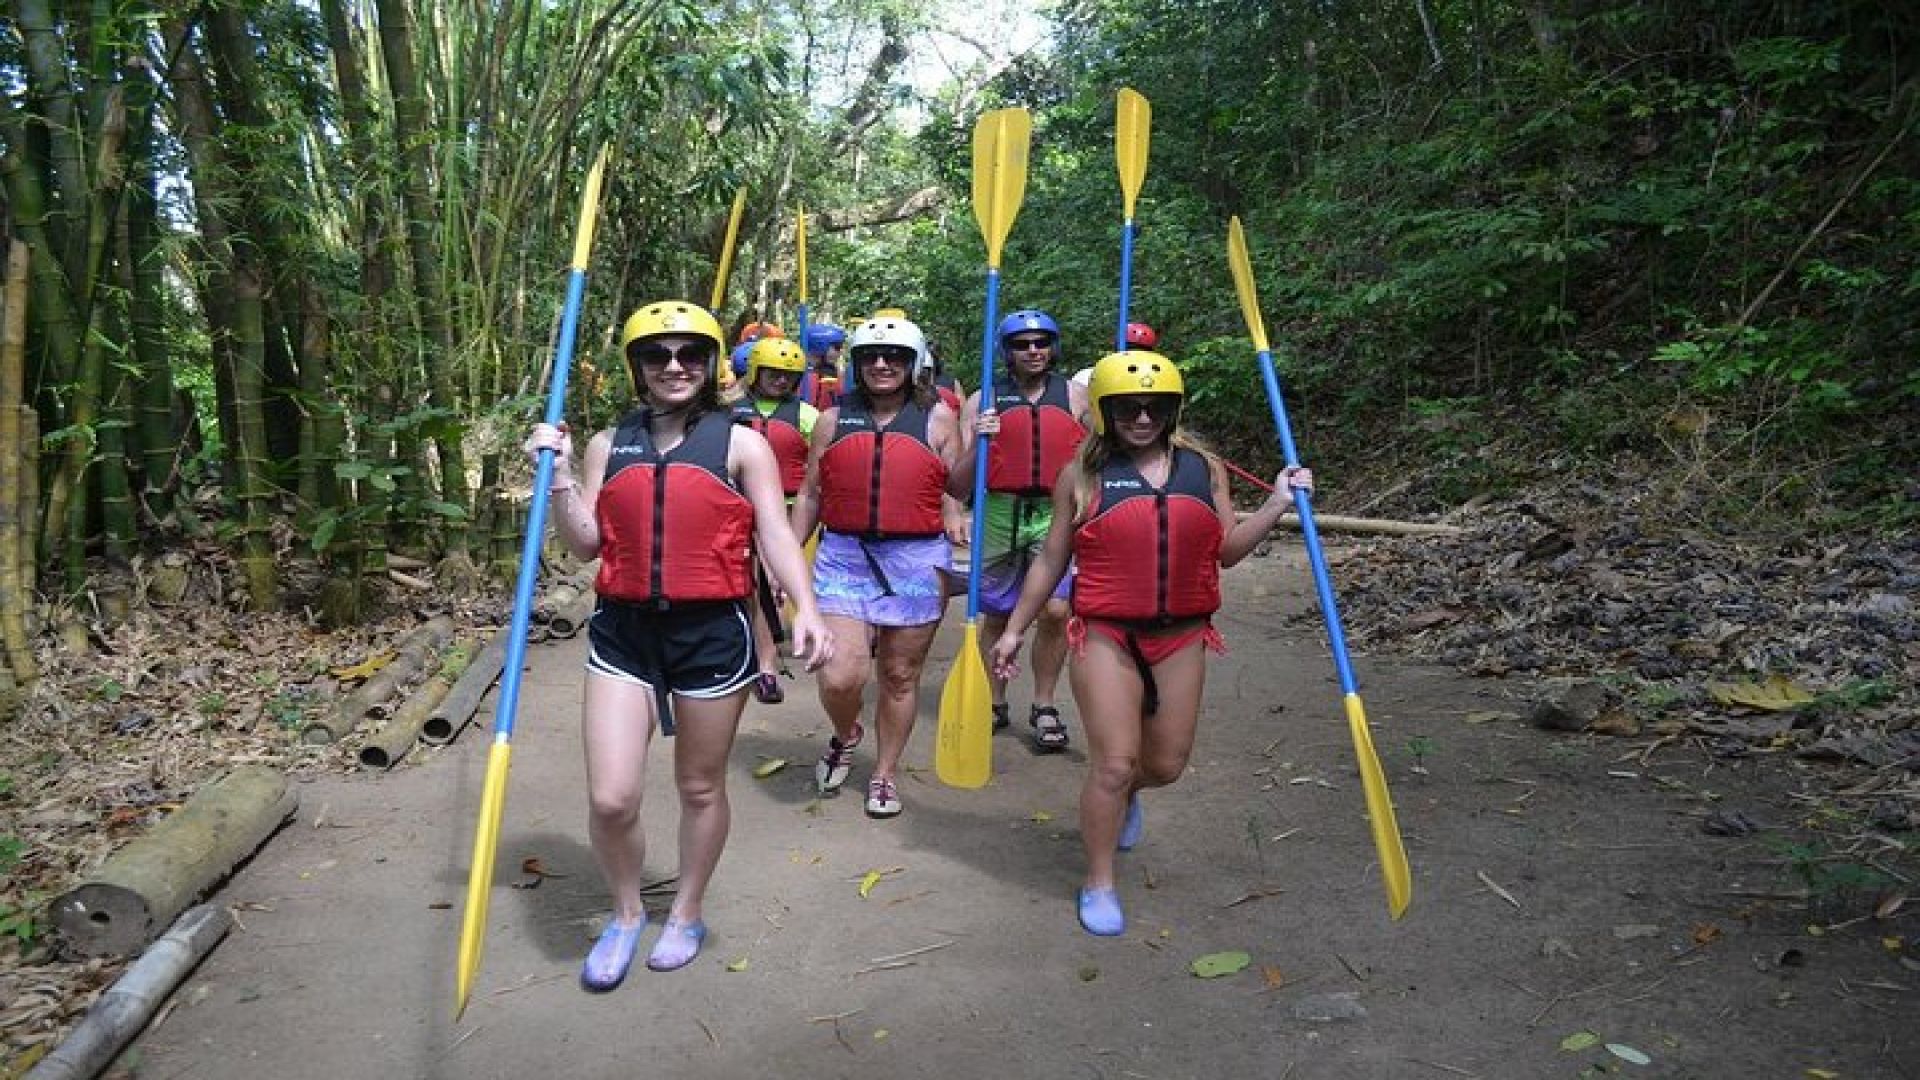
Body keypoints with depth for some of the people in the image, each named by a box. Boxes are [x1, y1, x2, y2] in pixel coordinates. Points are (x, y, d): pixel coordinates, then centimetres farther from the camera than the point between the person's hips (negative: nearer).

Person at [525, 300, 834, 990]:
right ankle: (625, 915, 26)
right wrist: (558, 473, -5)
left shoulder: (741, 444, -1)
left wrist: (805, 609, -22)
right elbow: (586, 543, 7)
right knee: (610, 799, -3)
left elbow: (776, 535, -7)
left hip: (712, 631, -2)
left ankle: (687, 914, 37)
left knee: (701, 788, 13)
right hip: (623, 630, 2)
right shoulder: (608, 445, 9)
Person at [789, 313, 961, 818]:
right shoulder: (833, 420, 8)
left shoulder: (937, 418, 5)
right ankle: (845, 736, 24)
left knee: (899, 676, 10)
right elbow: (810, 496, 12)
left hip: (916, 562, 0)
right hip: (843, 558, 1)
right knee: (839, 677, -10)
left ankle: (885, 773, 30)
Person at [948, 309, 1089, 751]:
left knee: (1054, 610, -12)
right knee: (995, 615, 10)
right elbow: (958, 482, 0)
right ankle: (994, 702, 30)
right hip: (998, 514, 1)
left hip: (1055, 515, 0)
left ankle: (1044, 706, 7)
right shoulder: (983, 401, 3)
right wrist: (979, 444, -17)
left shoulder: (1075, 396, 5)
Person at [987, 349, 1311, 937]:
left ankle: (1123, 797, 49)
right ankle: (1099, 884, 16)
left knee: (1165, 765, 12)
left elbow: (1226, 551, 8)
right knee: (1113, 763, -5)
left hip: (1181, 635, 4)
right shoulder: (1082, 475, -2)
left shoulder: (1204, 468, 6)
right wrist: (1014, 629, 7)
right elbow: (1051, 560, 5)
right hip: (1107, 635, -3)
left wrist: (1277, 504, -3)